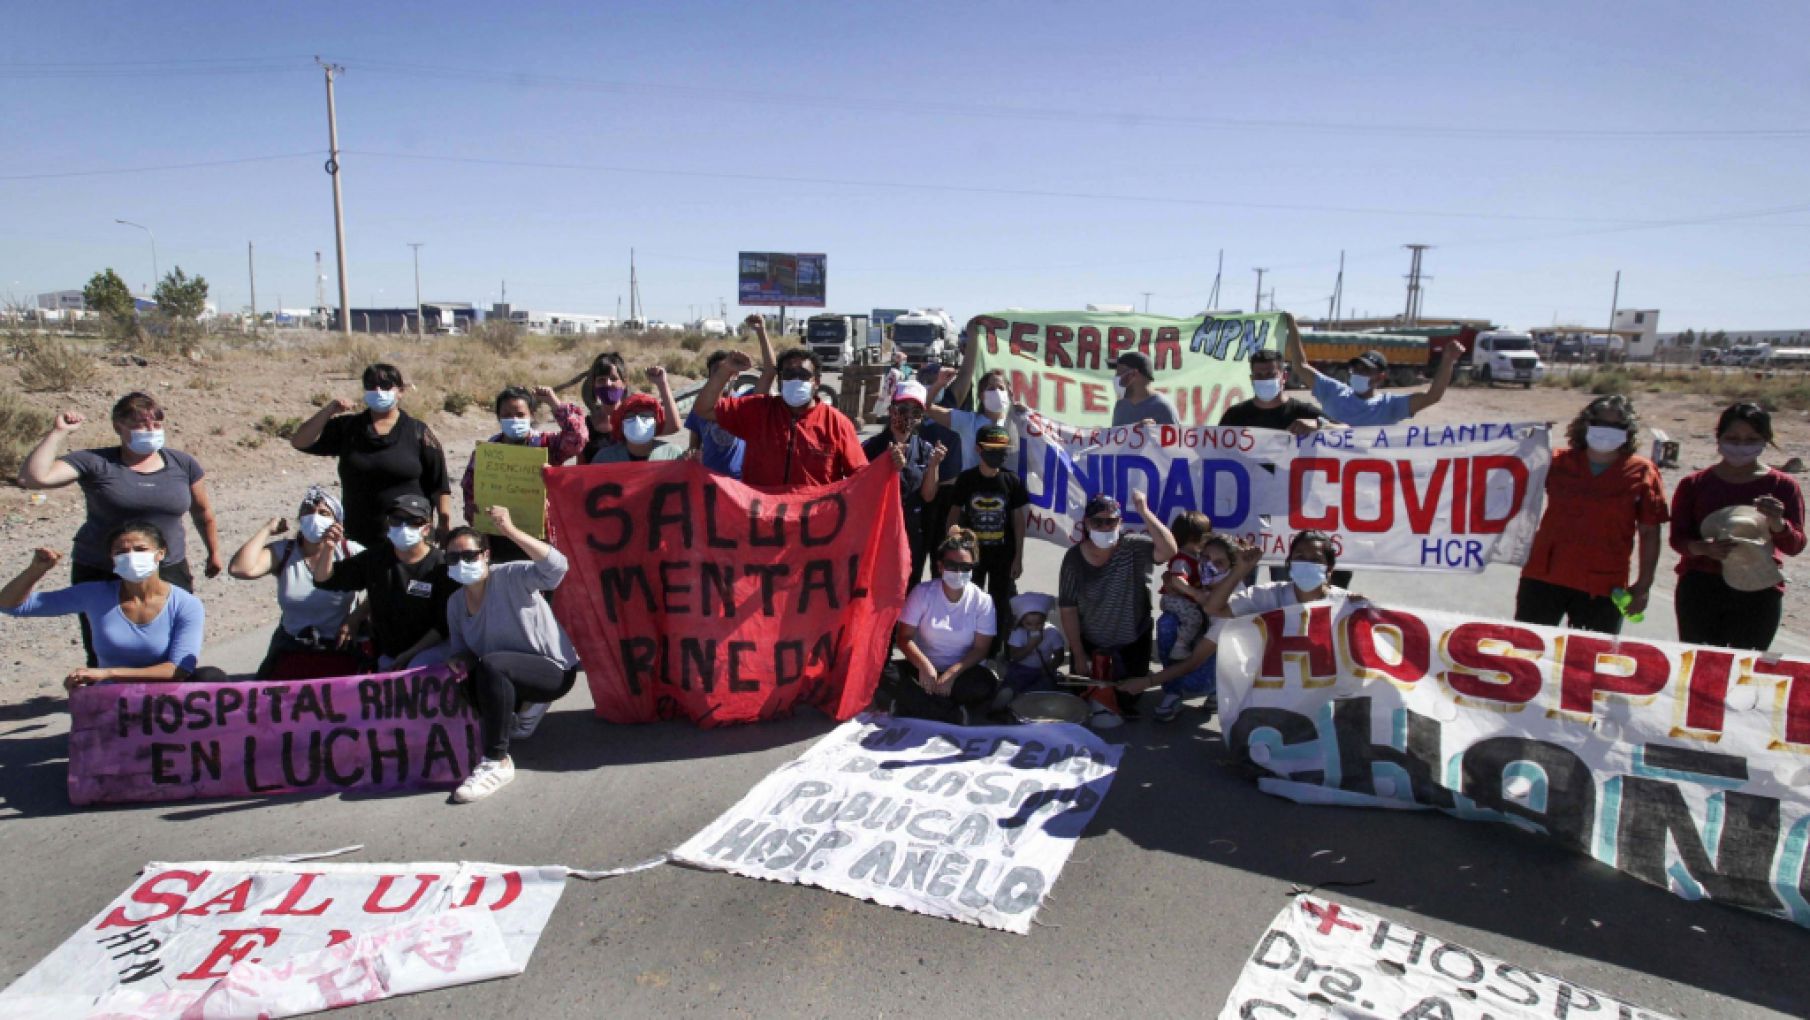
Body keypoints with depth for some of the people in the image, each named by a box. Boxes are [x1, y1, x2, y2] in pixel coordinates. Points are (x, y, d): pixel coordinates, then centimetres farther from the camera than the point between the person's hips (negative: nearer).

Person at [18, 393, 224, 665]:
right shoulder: (94, 463, -3)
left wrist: (214, 553, 23)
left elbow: (203, 513, 16)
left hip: (169, 573, 2)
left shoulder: (183, 464, 4)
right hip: (100, 576, -1)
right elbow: (33, 477, -15)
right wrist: (58, 432, -13)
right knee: (105, 663, 4)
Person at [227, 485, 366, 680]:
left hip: (341, 649, -2)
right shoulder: (283, 551, 3)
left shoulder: (350, 552, -2)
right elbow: (240, 569, -14)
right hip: (291, 650, 2)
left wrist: (356, 619, -16)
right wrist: (267, 530, -5)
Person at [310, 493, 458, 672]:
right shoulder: (376, 558, 2)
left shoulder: (440, 565, -15)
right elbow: (324, 580, 4)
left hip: (430, 649, -6)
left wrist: (410, 655, -18)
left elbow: (444, 625, -14)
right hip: (388, 655, 6)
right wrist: (327, 549, -16)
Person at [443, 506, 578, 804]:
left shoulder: (510, 576, -16)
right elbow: (461, 648, 13)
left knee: (491, 665, -33)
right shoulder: (455, 603, 5)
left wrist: (511, 531, -42)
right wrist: (461, 661, -12)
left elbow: (556, 567, -35)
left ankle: (497, 762, -25)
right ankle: (522, 706, 22)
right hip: (505, 677, 9)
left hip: (553, 670, -8)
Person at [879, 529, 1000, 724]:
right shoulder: (922, 592, -7)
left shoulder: (982, 601, -7)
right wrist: (924, 665, -25)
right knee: (885, 673, -27)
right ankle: (956, 715, -30)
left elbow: (980, 649, -7)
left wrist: (953, 673, -23)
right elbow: (904, 637, -7)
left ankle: (912, 704, -26)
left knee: (988, 682, -32)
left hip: (961, 673, 0)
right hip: (924, 670, 1)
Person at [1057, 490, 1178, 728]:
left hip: (1133, 643, -1)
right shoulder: (1074, 558, -15)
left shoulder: (1134, 547, -18)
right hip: (1090, 643, 1)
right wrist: (1079, 655, -12)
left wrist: (1144, 513, -45)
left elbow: (1169, 551, -38)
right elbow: (1068, 610, -11)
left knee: (1128, 704, 9)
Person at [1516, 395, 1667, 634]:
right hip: (1543, 578, 2)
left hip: (1602, 589, -2)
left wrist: (1643, 586, -2)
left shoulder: (1642, 473, -2)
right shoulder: (1559, 462, 2)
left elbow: (1649, 533, 0)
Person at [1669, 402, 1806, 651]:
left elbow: (1795, 546, -5)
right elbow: (1677, 538, -1)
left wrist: (1777, 523, -26)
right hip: (1700, 592, 0)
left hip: (1758, 593, 0)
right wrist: (1704, 548, -22)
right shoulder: (1694, 484, 1)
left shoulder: (1782, 486, 1)